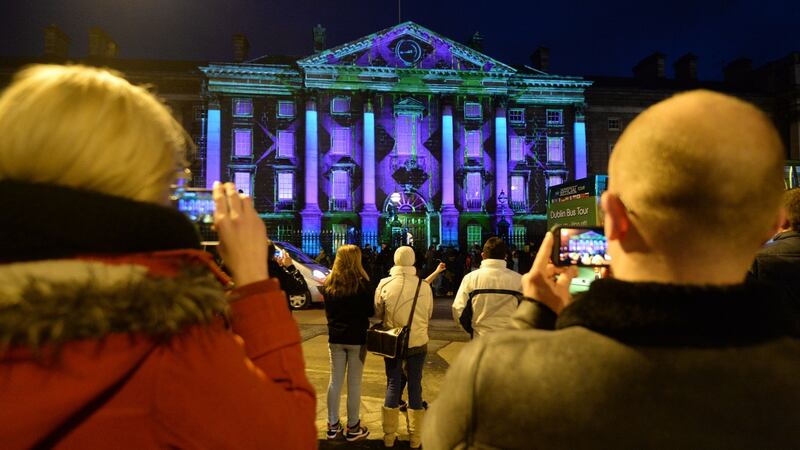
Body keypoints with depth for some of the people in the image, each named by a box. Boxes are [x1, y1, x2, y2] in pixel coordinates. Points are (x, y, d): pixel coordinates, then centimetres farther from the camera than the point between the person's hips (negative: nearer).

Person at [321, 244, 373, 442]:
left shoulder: (329, 283, 0)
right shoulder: (362, 283, -14)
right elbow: (371, 311, -5)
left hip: (335, 337, 4)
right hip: (357, 337, -4)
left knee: (335, 381, 12)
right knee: (354, 382, 5)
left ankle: (333, 425, 21)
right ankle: (352, 427, 15)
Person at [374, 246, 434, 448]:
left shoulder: (384, 284, -12)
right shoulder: (424, 286, -11)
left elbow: (377, 313, -1)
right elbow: (429, 314, 2)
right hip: (418, 343, 0)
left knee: (393, 385, 14)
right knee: (415, 386, 12)